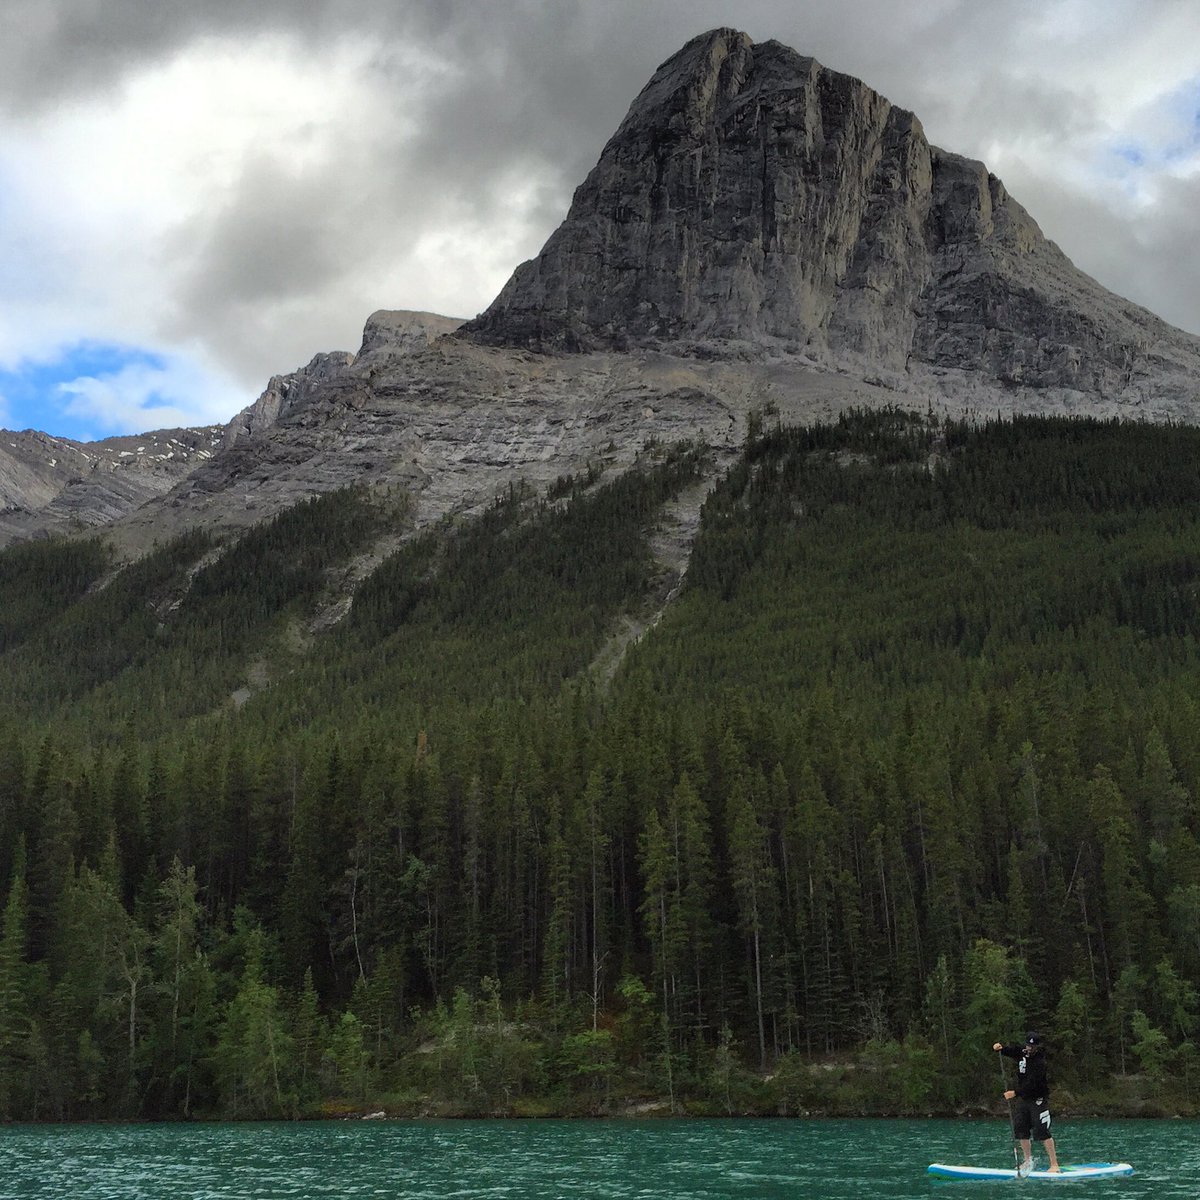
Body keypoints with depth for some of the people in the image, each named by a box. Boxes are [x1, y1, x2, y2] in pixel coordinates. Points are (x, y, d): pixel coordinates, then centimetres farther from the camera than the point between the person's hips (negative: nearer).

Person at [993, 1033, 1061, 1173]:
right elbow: (1010, 1051, 14)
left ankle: (1054, 1164, -10)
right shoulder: (1023, 1052, 3)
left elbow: (1031, 1083, -28)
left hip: (1038, 1100, -8)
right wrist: (1000, 1047, -10)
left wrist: (1015, 1093, -35)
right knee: (1020, 1129, 9)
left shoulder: (1039, 1062, -21)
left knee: (1042, 1131, -13)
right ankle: (1028, 1160, 22)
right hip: (1023, 1098, 8)